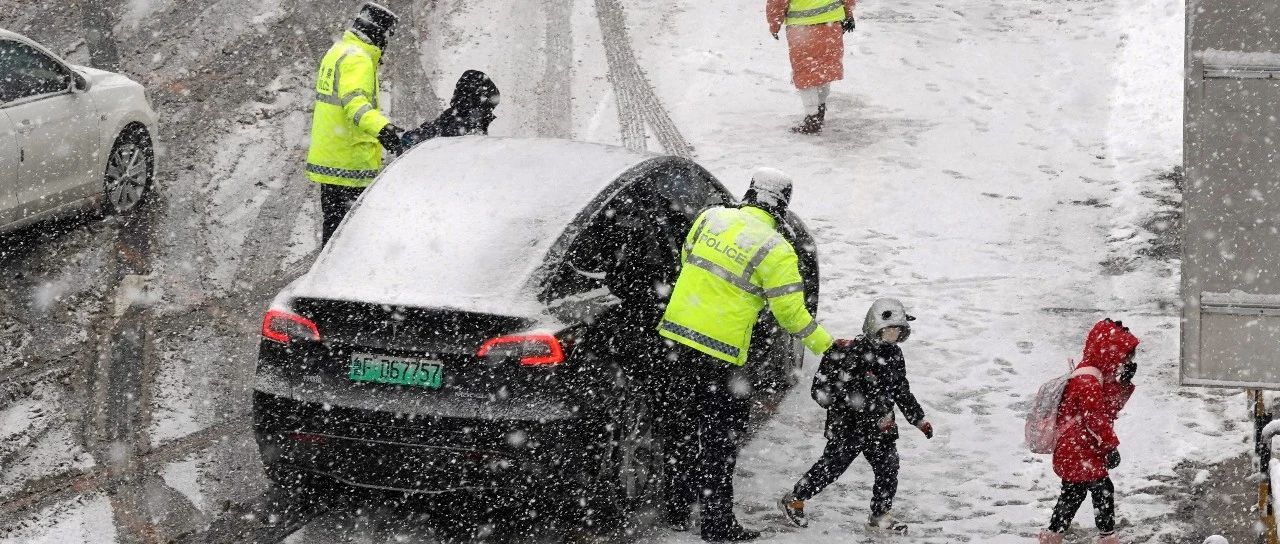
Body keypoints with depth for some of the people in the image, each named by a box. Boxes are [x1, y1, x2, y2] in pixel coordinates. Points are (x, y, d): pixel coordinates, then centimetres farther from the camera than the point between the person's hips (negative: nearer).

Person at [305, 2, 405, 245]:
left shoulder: (338, 51, 18)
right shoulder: (357, 59, -15)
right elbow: (354, 100, -32)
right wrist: (381, 128, -48)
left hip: (327, 159, 10)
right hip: (349, 163, -10)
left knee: (334, 223, 15)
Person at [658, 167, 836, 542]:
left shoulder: (710, 218, 3)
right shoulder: (776, 251, -13)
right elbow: (790, 312, -9)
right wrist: (825, 346, 5)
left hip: (676, 333, 6)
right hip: (719, 350, -6)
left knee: (696, 419, 22)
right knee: (722, 431, 7)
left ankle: (678, 508, 30)